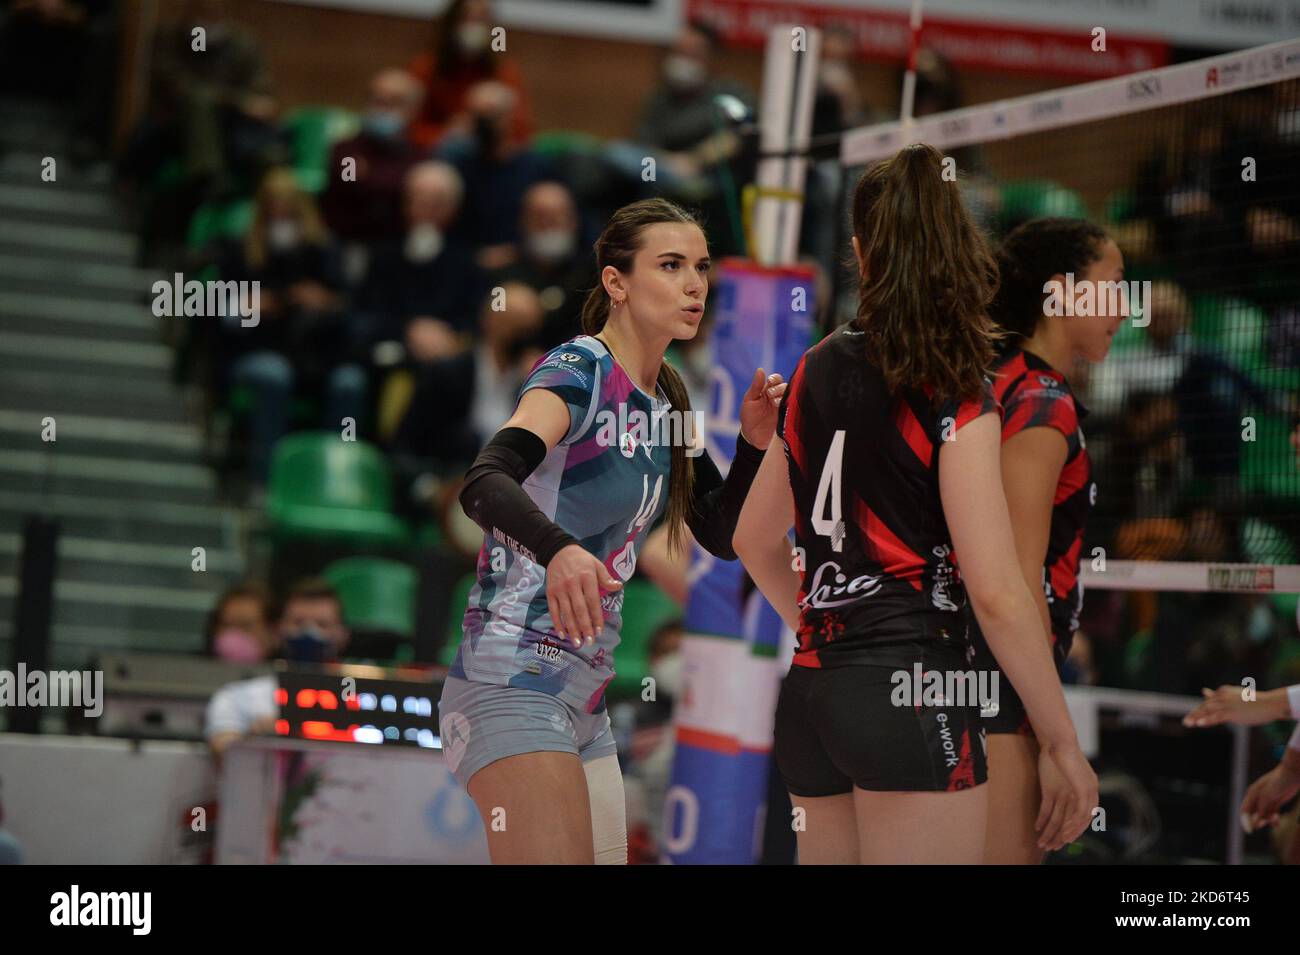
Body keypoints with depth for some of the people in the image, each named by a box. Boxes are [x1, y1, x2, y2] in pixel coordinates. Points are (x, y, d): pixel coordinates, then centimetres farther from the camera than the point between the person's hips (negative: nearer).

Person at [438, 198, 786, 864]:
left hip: (586, 701, 9)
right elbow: (484, 481, -30)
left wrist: (753, 441, 0)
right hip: (514, 689, -9)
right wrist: (560, 550, -50)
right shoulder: (578, 371, -12)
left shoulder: (664, 400, 13)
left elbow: (722, 536, 18)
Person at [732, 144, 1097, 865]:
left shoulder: (816, 371, 11)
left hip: (810, 693, 7)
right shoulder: (955, 396, -8)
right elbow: (996, 592, -12)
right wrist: (1062, 745, -6)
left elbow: (754, 541, 22)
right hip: (910, 692, -7)